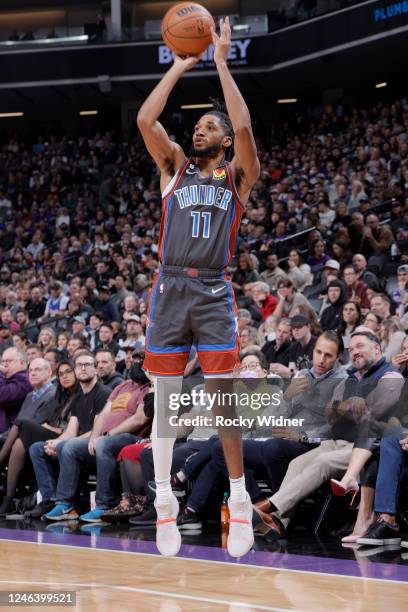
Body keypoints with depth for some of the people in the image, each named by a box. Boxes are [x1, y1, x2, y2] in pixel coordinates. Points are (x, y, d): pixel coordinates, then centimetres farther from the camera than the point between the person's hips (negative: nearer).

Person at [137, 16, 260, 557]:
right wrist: (181, 66, 1)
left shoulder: (237, 176, 9)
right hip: (170, 289, 2)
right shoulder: (175, 168, 15)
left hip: (214, 294, -2)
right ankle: (165, 501, 8)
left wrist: (222, 62, -6)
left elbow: (244, 128, -10)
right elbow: (145, 119, -1)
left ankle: (239, 501, 3)